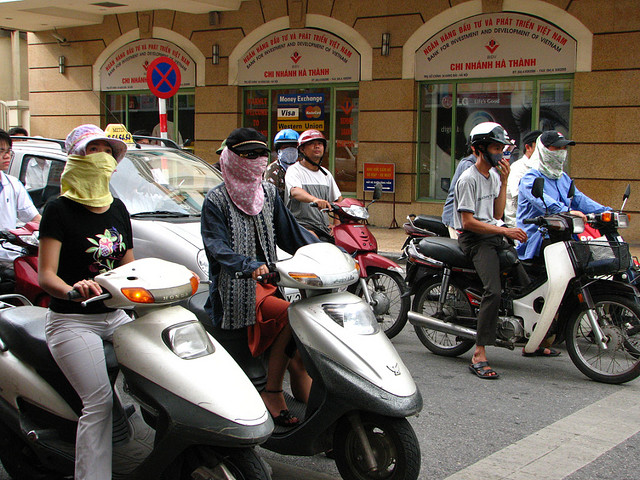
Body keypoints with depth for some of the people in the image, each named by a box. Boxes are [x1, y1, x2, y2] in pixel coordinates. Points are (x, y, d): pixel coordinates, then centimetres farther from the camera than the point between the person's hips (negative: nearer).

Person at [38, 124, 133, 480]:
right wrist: (71, 289, -34)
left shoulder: (118, 209, 13)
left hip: (115, 316, 6)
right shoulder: (59, 210, -6)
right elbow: (45, 275, -13)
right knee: (99, 401, -19)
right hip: (72, 321, -6)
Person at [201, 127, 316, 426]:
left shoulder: (268, 193, 15)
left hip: (269, 276, 6)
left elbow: (290, 230, 18)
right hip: (236, 286, -6)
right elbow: (217, 246, -14)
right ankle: (272, 392, -19)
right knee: (290, 313, -29)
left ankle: (301, 377, -13)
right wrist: (249, 265, -32)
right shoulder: (216, 200, -3)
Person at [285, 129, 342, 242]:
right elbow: (295, 191, -22)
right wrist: (314, 199, -44)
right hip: (301, 223, -6)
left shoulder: (326, 174, 22)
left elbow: (339, 199, 29)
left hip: (324, 227, 7)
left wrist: (336, 224, 12)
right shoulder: (294, 170, -1)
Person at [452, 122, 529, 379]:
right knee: (494, 291, -27)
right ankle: (479, 356, -28)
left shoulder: (494, 175, 18)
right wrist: (505, 231, -16)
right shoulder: (468, 179, -9)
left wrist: (504, 182, 6)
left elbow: (497, 215, 13)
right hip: (474, 239, -9)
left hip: (495, 236, 9)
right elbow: (468, 222, -15)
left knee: (529, 282, -7)